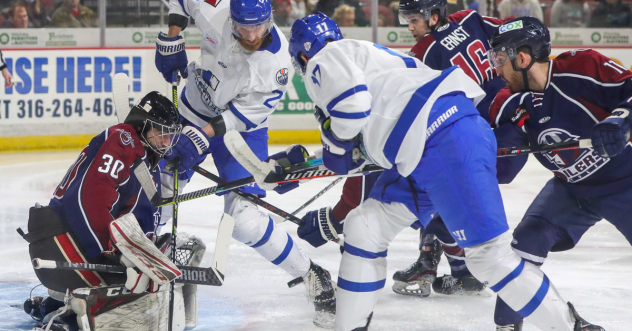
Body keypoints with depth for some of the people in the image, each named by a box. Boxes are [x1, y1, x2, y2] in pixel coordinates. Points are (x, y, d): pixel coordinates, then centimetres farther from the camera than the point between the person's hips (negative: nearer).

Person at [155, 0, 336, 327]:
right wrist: (172, 39, -8)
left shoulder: (276, 61, -28)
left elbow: (248, 112, -25)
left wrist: (202, 136, -32)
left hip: (241, 128, -4)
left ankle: (313, 278, -9)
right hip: (194, 112, 4)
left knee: (243, 218, -18)